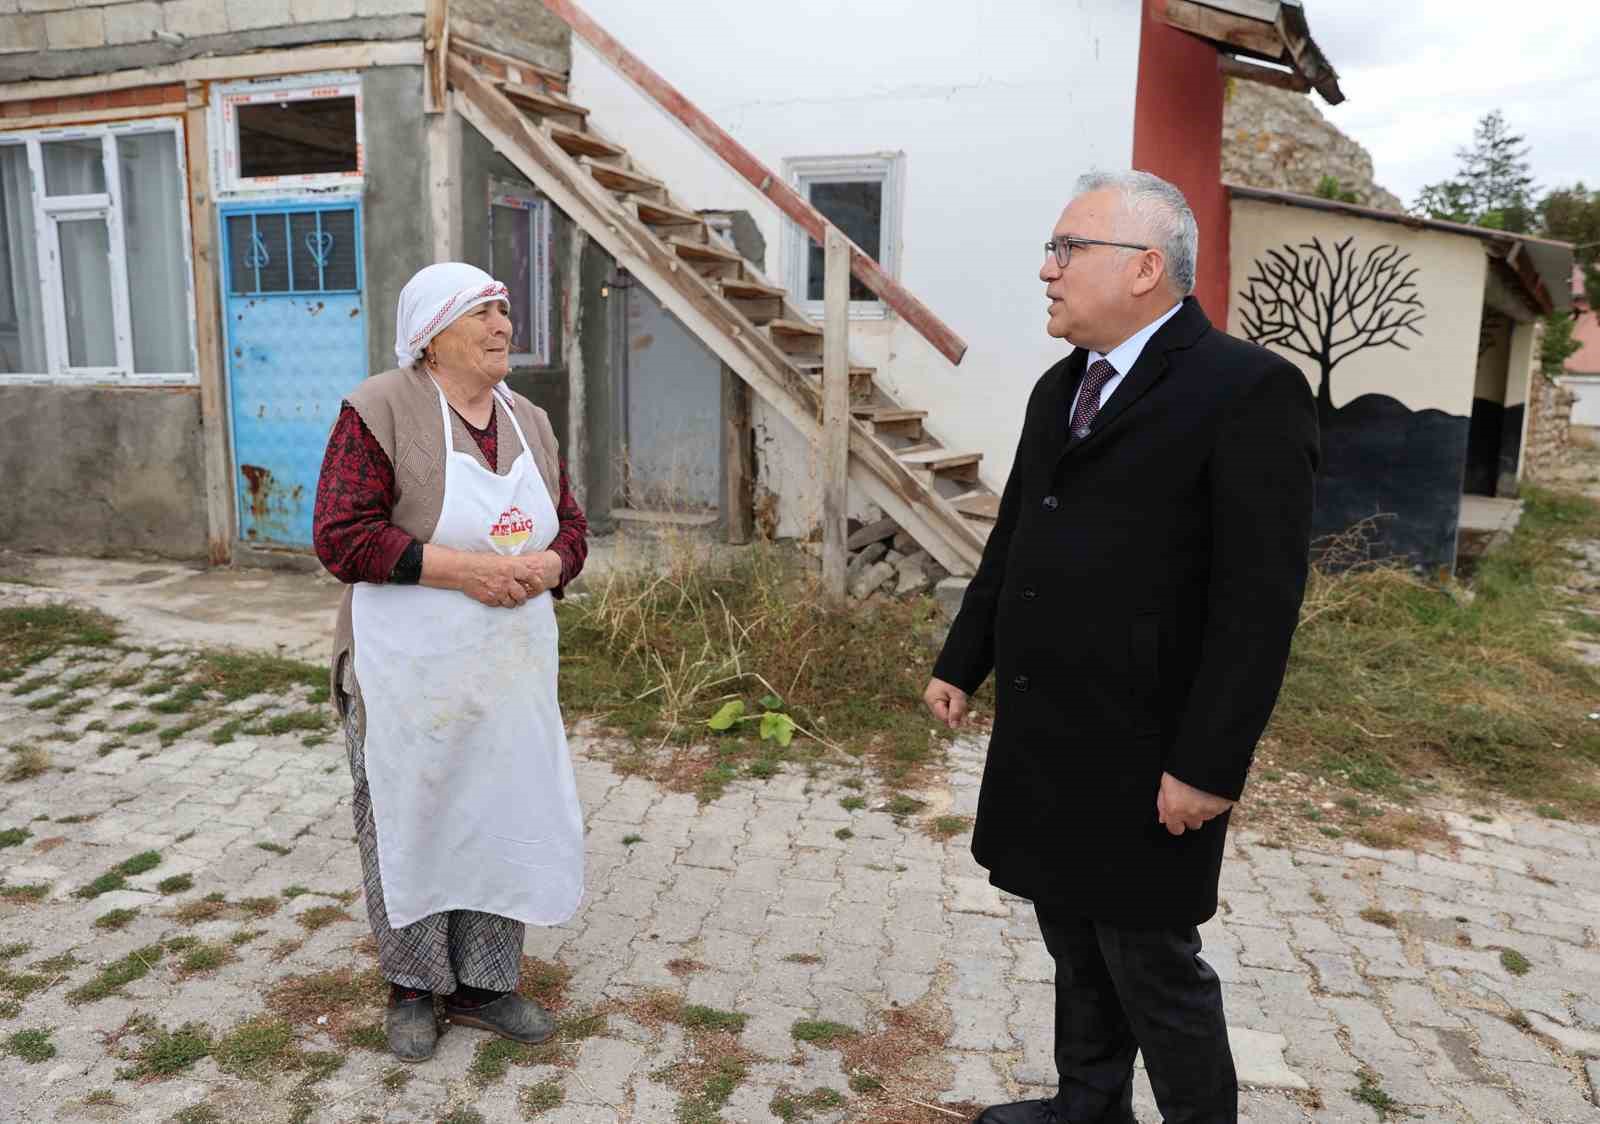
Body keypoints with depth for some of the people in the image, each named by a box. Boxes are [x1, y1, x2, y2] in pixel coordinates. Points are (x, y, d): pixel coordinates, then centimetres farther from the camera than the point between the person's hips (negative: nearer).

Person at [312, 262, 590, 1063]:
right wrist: (461, 568, -23)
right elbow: (341, 536, -17)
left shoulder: (528, 422, 8)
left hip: (510, 666, 6)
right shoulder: (380, 409, -11)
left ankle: (484, 984, 29)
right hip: (411, 671, -5)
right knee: (409, 820, 9)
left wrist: (545, 566, -11)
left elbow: (569, 526, 12)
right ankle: (412, 986, 30)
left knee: (503, 814, 11)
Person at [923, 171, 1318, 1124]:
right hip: (1043, 740, 8)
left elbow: (1260, 601, -18)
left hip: (1144, 757, -7)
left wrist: (1209, 764, -19)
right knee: (1076, 945, 20)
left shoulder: (1250, 389, -14)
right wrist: (962, 662, 16)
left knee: (1153, 966, 8)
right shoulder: (1060, 387, 11)